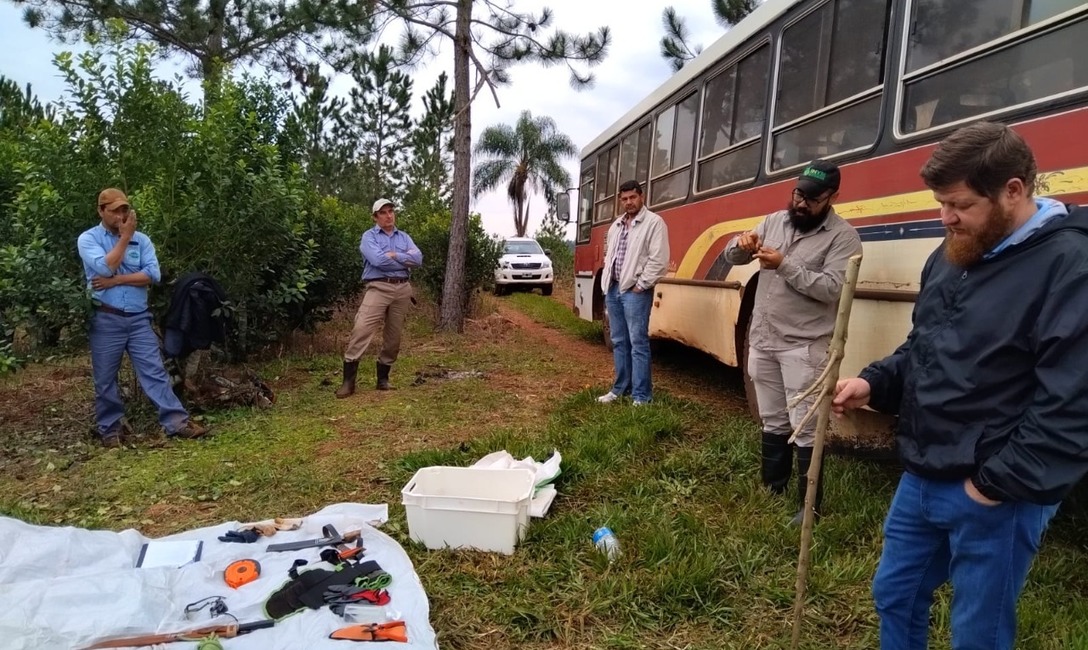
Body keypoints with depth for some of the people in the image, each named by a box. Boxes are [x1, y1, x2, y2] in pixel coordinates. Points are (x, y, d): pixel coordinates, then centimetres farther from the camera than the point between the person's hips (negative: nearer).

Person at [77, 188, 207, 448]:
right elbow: (105, 267, -18)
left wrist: (116, 281, -12)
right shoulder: (88, 239, 0)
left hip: (139, 319, 2)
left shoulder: (141, 239, 7)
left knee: (155, 372, 0)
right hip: (106, 320, -2)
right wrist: (124, 237, -10)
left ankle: (177, 422, -2)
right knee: (105, 379, 7)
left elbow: (153, 274, -5)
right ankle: (110, 430, 20)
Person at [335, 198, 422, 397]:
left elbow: (418, 259, 1)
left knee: (393, 336, 7)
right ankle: (348, 381, -14)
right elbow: (378, 260, -15)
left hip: (403, 289, 5)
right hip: (378, 288, -4)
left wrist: (394, 255, -8)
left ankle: (383, 378, 18)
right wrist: (405, 260, -3)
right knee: (361, 330, -17)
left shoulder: (404, 237, 18)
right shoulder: (369, 236, 4)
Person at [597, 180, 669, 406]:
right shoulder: (616, 225, 18)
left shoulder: (654, 222, -6)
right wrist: (606, 281, 11)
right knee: (619, 342, 13)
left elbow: (659, 260, -13)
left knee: (638, 343, -6)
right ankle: (621, 387, 24)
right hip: (612, 289, 8)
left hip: (635, 291, -7)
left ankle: (641, 396, -2)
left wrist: (641, 285, -14)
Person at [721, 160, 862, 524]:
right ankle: (771, 487, 33)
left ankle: (809, 504, 14)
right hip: (762, 339, 6)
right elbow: (731, 258, 11)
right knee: (773, 422, 18)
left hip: (804, 346, -6)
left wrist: (784, 265, -24)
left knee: (805, 429, 0)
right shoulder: (775, 221, 9)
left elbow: (831, 288, -21)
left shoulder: (843, 237, -9)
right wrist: (741, 245, -12)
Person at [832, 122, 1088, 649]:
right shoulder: (951, 256, 8)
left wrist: (997, 484, -18)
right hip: (920, 480, 7)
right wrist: (874, 383, 0)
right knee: (895, 597, 22)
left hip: (995, 497, -7)